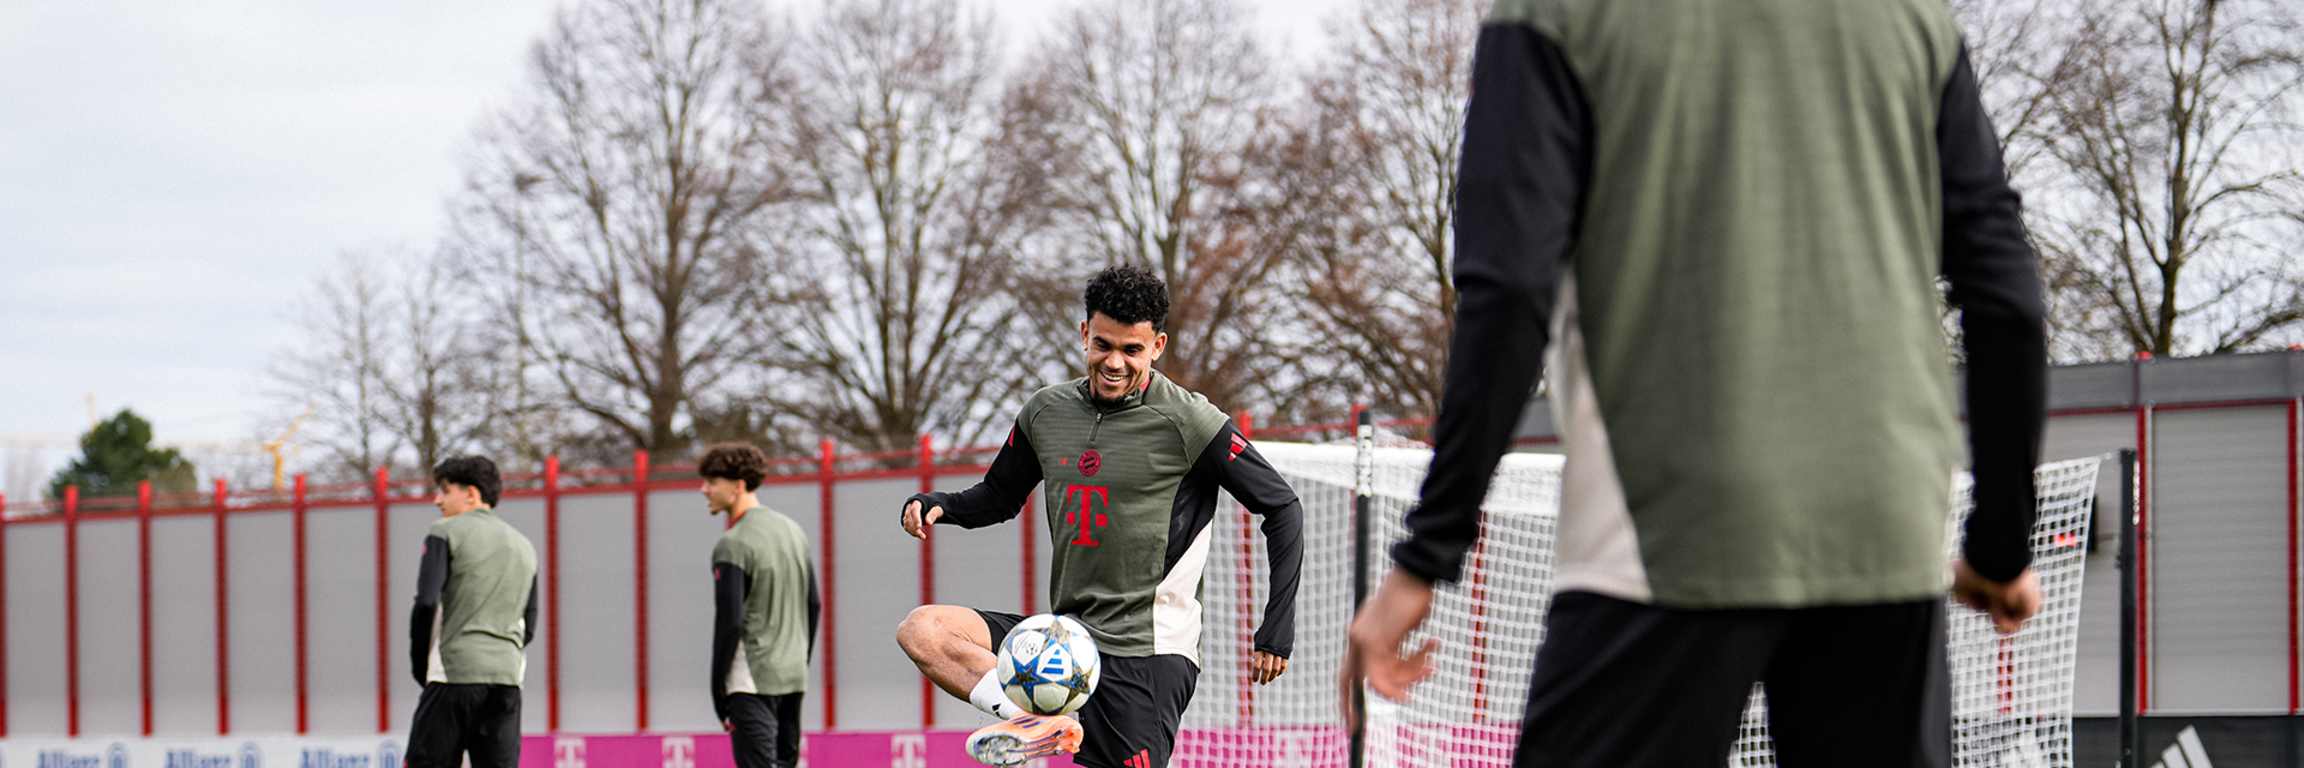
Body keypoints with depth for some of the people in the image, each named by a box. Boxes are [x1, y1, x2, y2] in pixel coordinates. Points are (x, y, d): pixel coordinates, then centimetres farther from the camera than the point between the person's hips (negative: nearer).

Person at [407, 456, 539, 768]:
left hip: (455, 674, -5)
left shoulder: (445, 533, 1)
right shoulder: (524, 546, 20)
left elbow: (426, 604, -9)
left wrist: (420, 667, 1)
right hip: (507, 680, 5)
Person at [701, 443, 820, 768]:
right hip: (792, 679, 8)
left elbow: (729, 622, -16)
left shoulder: (732, 545, -13)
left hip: (751, 681, -8)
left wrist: (718, 693, -10)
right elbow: (814, 606, 16)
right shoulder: (793, 530, 12)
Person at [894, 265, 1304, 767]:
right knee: (921, 630, -11)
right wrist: (936, 506, 3)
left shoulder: (1186, 422, -7)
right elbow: (998, 497, 25)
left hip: (1148, 654, -6)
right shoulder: (1046, 413, 9)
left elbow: (1282, 508, -3)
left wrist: (1277, 629, -7)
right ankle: (1043, 723, -27)